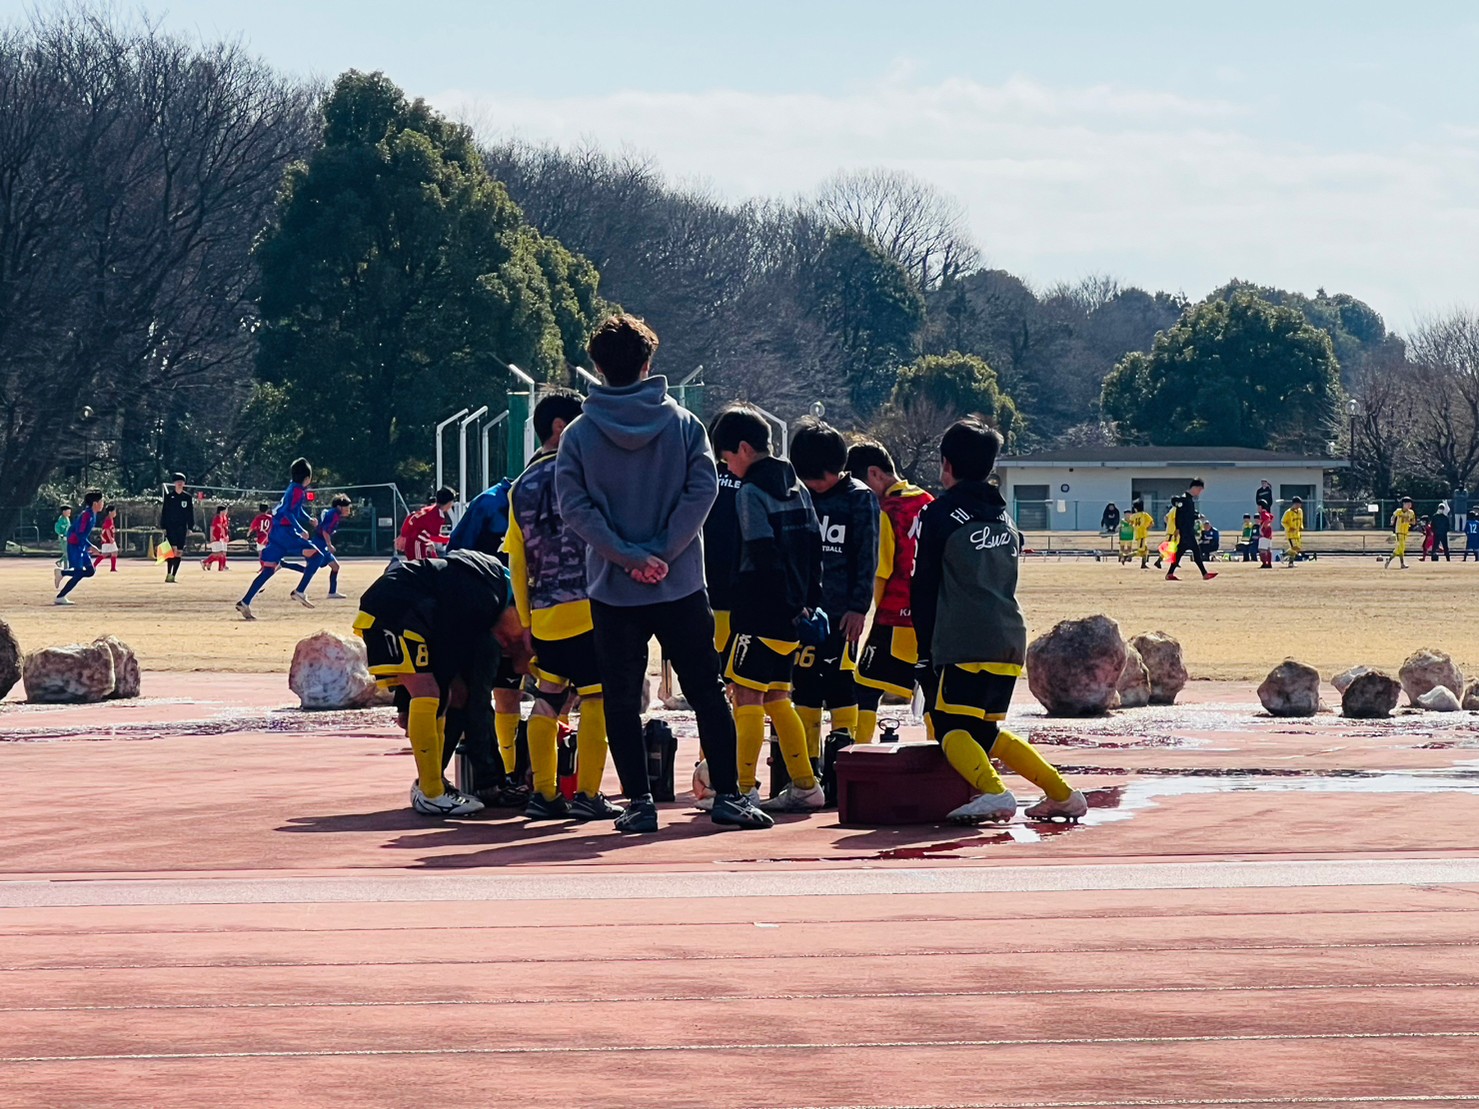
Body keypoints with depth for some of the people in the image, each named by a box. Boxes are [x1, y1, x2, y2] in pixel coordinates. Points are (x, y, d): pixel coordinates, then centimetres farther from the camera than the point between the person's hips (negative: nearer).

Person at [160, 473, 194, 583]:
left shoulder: (187, 497, 7)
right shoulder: (169, 496, 2)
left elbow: (190, 513, 10)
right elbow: (164, 512, 2)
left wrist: (190, 528, 4)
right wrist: (163, 527, -4)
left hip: (182, 528, 3)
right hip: (170, 527, -3)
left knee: (179, 552, 2)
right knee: (172, 550, -17)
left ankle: (173, 575, 9)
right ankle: (168, 574, -17)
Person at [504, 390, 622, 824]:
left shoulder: (521, 487, 12)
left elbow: (516, 560, 12)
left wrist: (526, 621, 15)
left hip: (543, 614, 6)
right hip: (587, 607, -6)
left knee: (547, 700, 15)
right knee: (596, 700, -3)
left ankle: (544, 793, 13)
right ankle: (587, 795, -7)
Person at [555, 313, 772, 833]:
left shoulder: (578, 434, -2)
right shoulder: (682, 423, -1)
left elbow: (574, 507, -10)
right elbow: (703, 488, -10)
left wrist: (630, 557, -12)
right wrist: (662, 553, -10)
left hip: (612, 590, 0)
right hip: (681, 586, 0)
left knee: (622, 701, 8)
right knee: (707, 692, 8)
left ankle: (640, 803, 4)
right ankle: (727, 795, 4)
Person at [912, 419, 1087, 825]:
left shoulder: (940, 514, 0)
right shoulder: (1004, 518, 21)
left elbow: (924, 588, -1)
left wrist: (927, 651, 5)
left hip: (963, 643, -7)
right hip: (1010, 640, 7)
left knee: (948, 726, -7)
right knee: (986, 729, 18)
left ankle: (994, 792, -32)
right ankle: (1063, 794, 9)